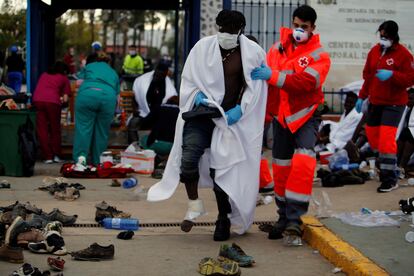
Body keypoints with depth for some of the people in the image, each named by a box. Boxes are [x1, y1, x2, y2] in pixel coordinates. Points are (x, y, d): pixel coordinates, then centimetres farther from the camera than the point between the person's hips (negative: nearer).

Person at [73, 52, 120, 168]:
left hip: (87, 94, -2)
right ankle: (98, 163, 11)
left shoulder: (89, 66, 29)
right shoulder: (113, 73, 35)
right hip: (108, 97, 2)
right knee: (102, 131, 9)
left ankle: (81, 157, -19)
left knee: (83, 127, -3)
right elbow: (117, 93, 30)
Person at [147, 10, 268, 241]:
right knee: (188, 157, -17)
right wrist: (198, 96, -7)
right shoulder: (203, 47, 2)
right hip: (201, 114, 2)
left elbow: (256, 87, 3)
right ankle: (195, 205, 8)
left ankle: (224, 219, 19)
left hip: (229, 118, -2)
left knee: (221, 169, -1)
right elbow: (189, 80, 11)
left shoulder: (252, 53, -4)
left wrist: (240, 109, -9)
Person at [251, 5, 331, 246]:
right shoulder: (278, 48, 4)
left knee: (303, 164, -21)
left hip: (305, 116, -4)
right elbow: (266, 78, 7)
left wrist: (274, 76, -35)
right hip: (281, 116, 4)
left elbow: (307, 81, -26)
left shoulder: (319, 55, -8)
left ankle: (294, 222, -17)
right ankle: (284, 219, 23)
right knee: (281, 168, 8)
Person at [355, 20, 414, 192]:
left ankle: (390, 179, -11)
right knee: (372, 133, 14)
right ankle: (383, 165, 34)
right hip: (375, 101, 7)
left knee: (386, 138, -15)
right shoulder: (374, 51, 6)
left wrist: (392, 74, -29)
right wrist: (362, 97, 15)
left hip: (393, 103, -7)